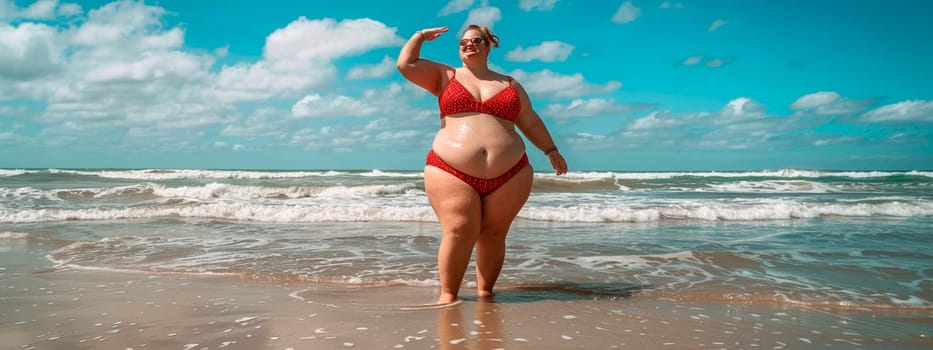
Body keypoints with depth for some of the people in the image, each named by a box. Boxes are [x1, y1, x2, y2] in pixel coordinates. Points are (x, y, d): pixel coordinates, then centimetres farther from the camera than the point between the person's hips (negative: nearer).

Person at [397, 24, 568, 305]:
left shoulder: (510, 85, 20)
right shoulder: (445, 76, 15)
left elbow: (531, 122, 24)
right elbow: (405, 65, 4)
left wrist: (551, 150, 20)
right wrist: (420, 36, 17)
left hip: (509, 174, 2)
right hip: (452, 172, -2)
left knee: (493, 233, 0)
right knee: (458, 231, -14)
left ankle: (485, 292, 10)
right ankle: (448, 294, -6)